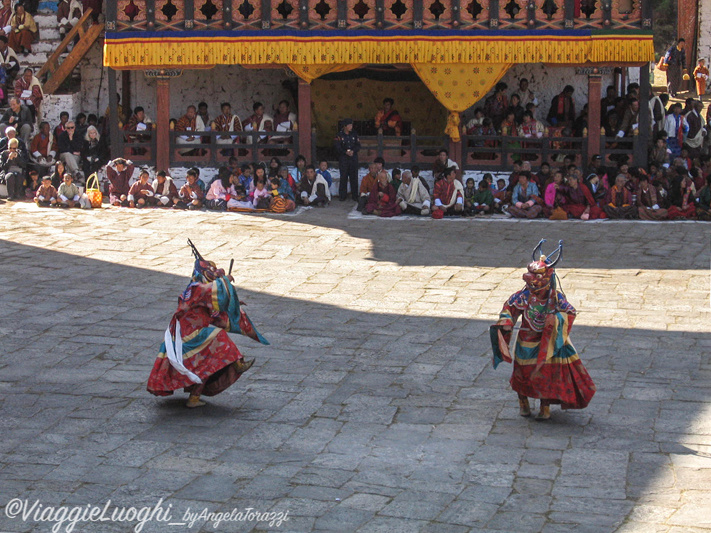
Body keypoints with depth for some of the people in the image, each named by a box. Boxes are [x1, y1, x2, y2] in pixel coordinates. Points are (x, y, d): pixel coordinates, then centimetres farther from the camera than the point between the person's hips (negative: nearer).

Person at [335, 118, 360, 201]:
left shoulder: (354, 135, 8)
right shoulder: (340, 135, 0)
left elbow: (358, 145, 5)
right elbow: (337, 147, -7)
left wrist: (353, 151, -14)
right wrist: (346, 152, -19)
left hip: (353, 158, 2)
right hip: (343, 159, -2)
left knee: (354, 177, 2)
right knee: (343, 177, -2)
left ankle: (355, 196, 7)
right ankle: (342, 196, 4)